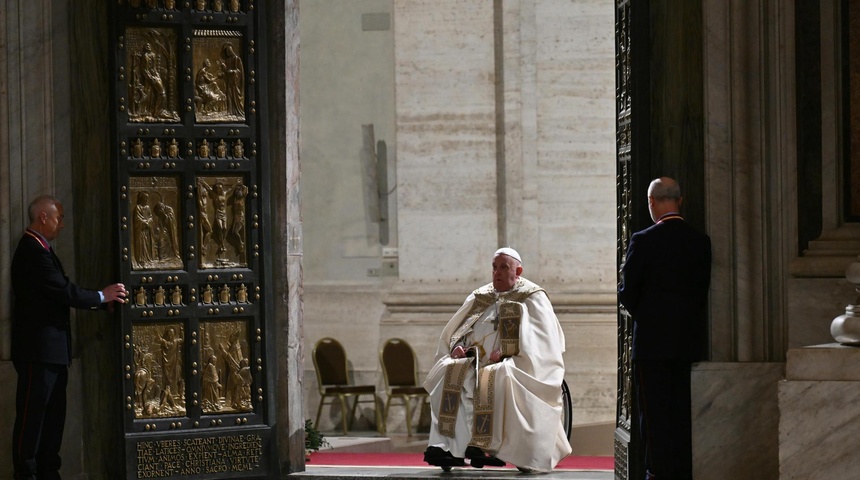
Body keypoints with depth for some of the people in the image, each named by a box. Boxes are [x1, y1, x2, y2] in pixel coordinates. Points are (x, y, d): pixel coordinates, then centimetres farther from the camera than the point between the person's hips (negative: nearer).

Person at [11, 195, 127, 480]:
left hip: (51, 349, 10)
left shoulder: (38, 249, 15)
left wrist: (101, 301, 7)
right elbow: (64, 292, -20)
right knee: (32, 414, -4)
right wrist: (102, 297, -8)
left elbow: (60, 292, 15)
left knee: (53, 414, 13)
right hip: (38, 349, -10)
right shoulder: (33, 251, -17)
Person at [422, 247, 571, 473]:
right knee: (449, 372, -26)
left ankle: (487, 446, -37)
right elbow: (452, 334, 20)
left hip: (514, 367, -5)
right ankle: (445, 444, -33)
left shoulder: (532, 299, 6)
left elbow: (539, 343, -6)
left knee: (498, 377, -38)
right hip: (476, 361, 5)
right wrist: (456, 348, -3)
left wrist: (505, 354, -18)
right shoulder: (478, 298, 21)